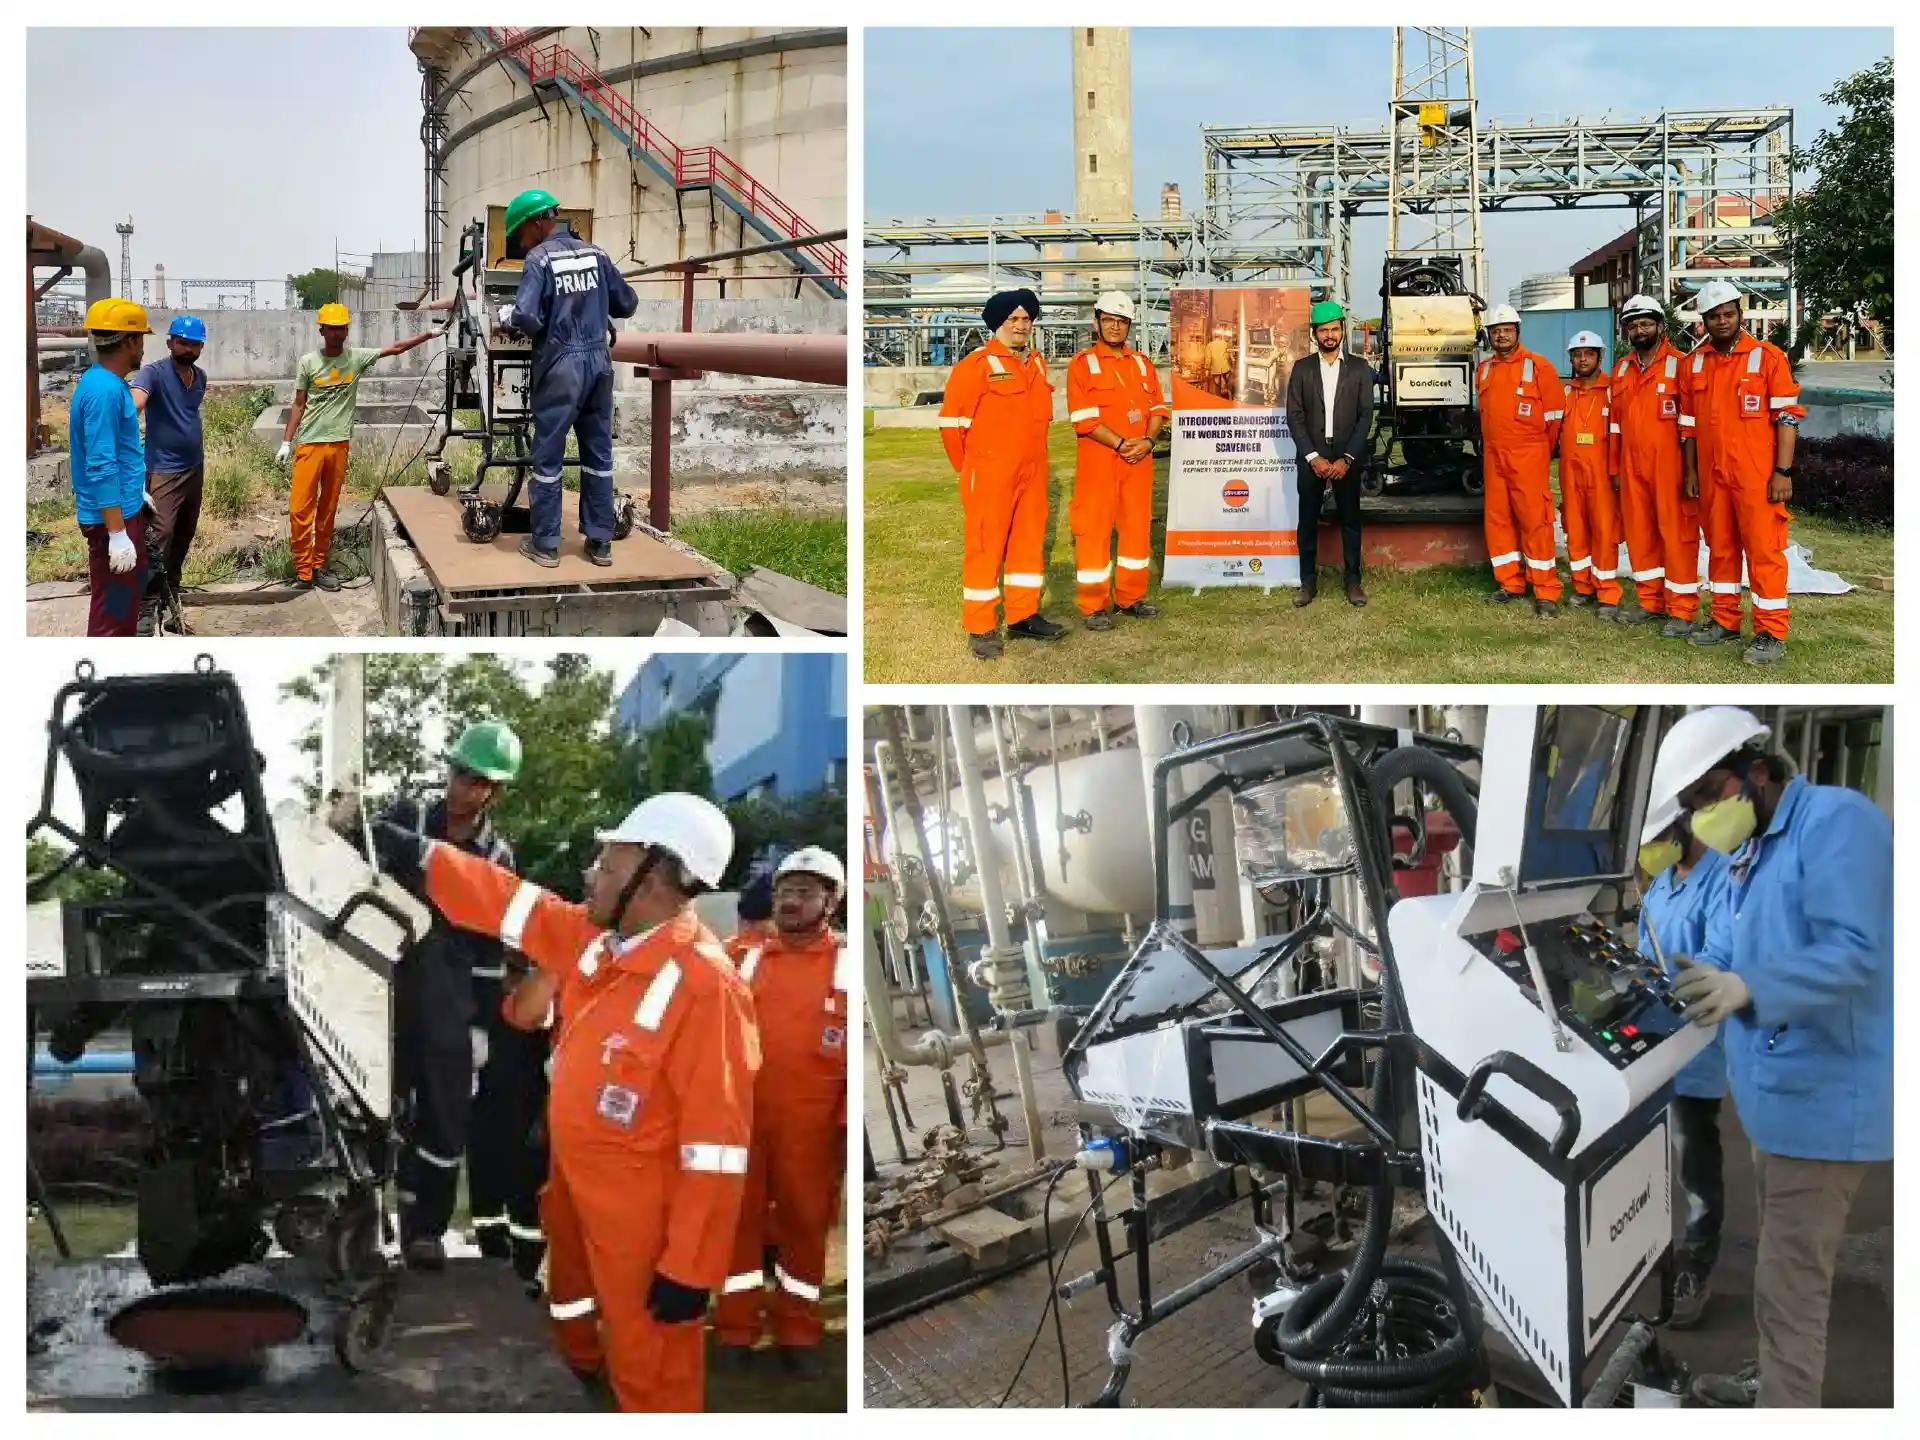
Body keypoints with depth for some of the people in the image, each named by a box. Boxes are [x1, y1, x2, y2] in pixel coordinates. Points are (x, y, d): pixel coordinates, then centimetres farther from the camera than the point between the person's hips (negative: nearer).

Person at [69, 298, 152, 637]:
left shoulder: (108, 382, 8)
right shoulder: (104, 390, -23)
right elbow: (101, 467, -26)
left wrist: (138, 491, 29)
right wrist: (116, 533, -26)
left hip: (125, 508, 11)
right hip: (111, 517, -11)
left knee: (130, 593, 21)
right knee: (112, 609, -2)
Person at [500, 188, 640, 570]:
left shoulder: (539, 258, -9)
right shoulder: (596, 254, 7)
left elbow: (528, 317, -19)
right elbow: (627, 304, 14)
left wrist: (507, 316, 2)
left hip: (561, 365, -5)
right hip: (599, 361, 5)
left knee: (548, 455, 3)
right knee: (599, 453, 10)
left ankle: (545, 544, 6)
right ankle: (600, 541, 13)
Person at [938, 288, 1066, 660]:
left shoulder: (1037, 363, 12)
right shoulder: (976, 364, -10)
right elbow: (952, 420, -8)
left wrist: (1032, 455, 18)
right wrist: (970, 466, 0)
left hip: (1032, 472, 7)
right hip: (990, 474, -7)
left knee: (1029, 541, 12)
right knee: (985, 547, -2)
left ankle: (1024, 616, 24)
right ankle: (980, 629, 3)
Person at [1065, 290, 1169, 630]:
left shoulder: (1142, 364, 13)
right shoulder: (1082, 364, -3)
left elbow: (1158, 409, 9)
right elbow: (1083, 418, -12)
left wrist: (1147, 441, -10)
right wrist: (1120, 444, -18)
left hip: (1139, 460, 5)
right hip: (1098, 461, -5)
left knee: (1138, 526, 9)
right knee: (1094, 530, -3)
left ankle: (1131, 597, 21)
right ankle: (1093, 608, 1)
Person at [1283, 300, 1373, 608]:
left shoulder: (1359, 369, 4)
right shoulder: (1302, 370, 5)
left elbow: (1366, 416, 0)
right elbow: (1294, 417, 1)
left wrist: (1347, 459, -10)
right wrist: (1314, 457, -9)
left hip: (1347, 458, 0)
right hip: (1311, 458, 0)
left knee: (1350, 521, 3)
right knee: (1308, 521, 2)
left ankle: (1353, 580, 9)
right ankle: (1308, 581, 8)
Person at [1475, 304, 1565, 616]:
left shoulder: (1538, 366, -4)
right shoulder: (1484, 369, 12)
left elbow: (1555, 414, -1)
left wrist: (1542, 451, 4)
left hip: (1528, 458, -5)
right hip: (1493, 457, 6)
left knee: (1535, 521, -7)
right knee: (1497, 519, 7)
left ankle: (1546, 592, -4)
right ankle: (1510, 584, 18)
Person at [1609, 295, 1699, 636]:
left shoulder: (1679, 365, -6)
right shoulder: (1621, 370, 13)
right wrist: (1615, 467, 14)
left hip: (1669, 464, -6)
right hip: (1632, 464, 6)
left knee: (1677, 532, -4)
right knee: (1639, 531, 11)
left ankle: (1682, 610, -1)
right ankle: (1650, 600, 22)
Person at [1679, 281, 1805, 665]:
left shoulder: (1768, 357, -5)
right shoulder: (1694, 364, 9)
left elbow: (1787, 416, -7)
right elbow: (1688, 423, 15)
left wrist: (1783, 472, -12)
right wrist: (1690, 471, 10)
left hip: (1757, 475, -5)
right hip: (1712, 475, 5)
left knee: (1764, 549, -4)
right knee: (1720, 547, 12)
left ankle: (1772, 633, -1)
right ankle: (1725, 620, 23)